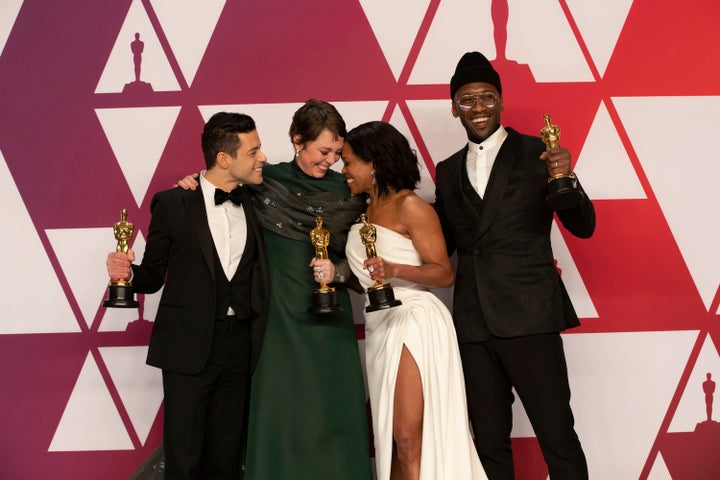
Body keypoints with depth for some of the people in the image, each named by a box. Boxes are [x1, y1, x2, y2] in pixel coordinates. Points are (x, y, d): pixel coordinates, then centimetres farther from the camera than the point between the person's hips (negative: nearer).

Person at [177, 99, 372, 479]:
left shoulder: (346, 192, 2)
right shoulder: (266, 181, -1)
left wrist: (337, 271, -12)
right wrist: (197, 183, -8)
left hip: (329, 317, 1)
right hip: (278, 315, -1)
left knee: (331, 414, 5)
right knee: (280, 408, 5)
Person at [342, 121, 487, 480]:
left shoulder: (409, 206, -8)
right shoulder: (362, 213, 15)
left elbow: (445, 274, -11)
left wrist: (394, 269, -26)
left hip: (413, 323, -8)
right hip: (380, 330, 8)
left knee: (409, 440, -11)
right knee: (387, 440, 9)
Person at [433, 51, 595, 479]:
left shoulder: (538, 153, 0)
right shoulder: (448, 171, 13)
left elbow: (583, 227, -4)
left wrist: (566, 178, -23)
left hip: (529, 316, -4)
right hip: (473, 323, 5)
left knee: (558, 436, -2)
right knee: (489, 442, 13)